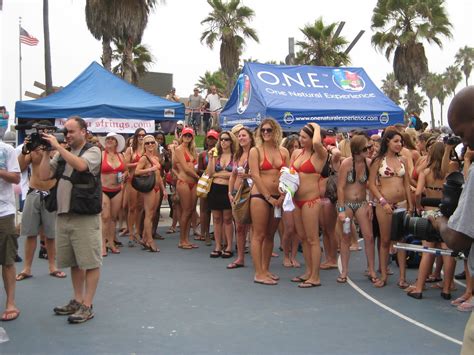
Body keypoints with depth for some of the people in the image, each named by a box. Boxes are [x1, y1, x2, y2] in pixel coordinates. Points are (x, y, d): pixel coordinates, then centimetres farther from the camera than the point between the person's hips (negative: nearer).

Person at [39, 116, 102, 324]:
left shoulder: (93, 151, -2)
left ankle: (87, 306, 3)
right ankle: (77, 301, 26)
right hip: (63, 215, 7)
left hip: (85, 216, -6)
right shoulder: (62, 154, 15)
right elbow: (44, 175, 9)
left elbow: (80, 165, -23)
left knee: (90, 262, -2)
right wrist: (46, 151, 4)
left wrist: (57, 146, -17)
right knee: (73, 262, 15)